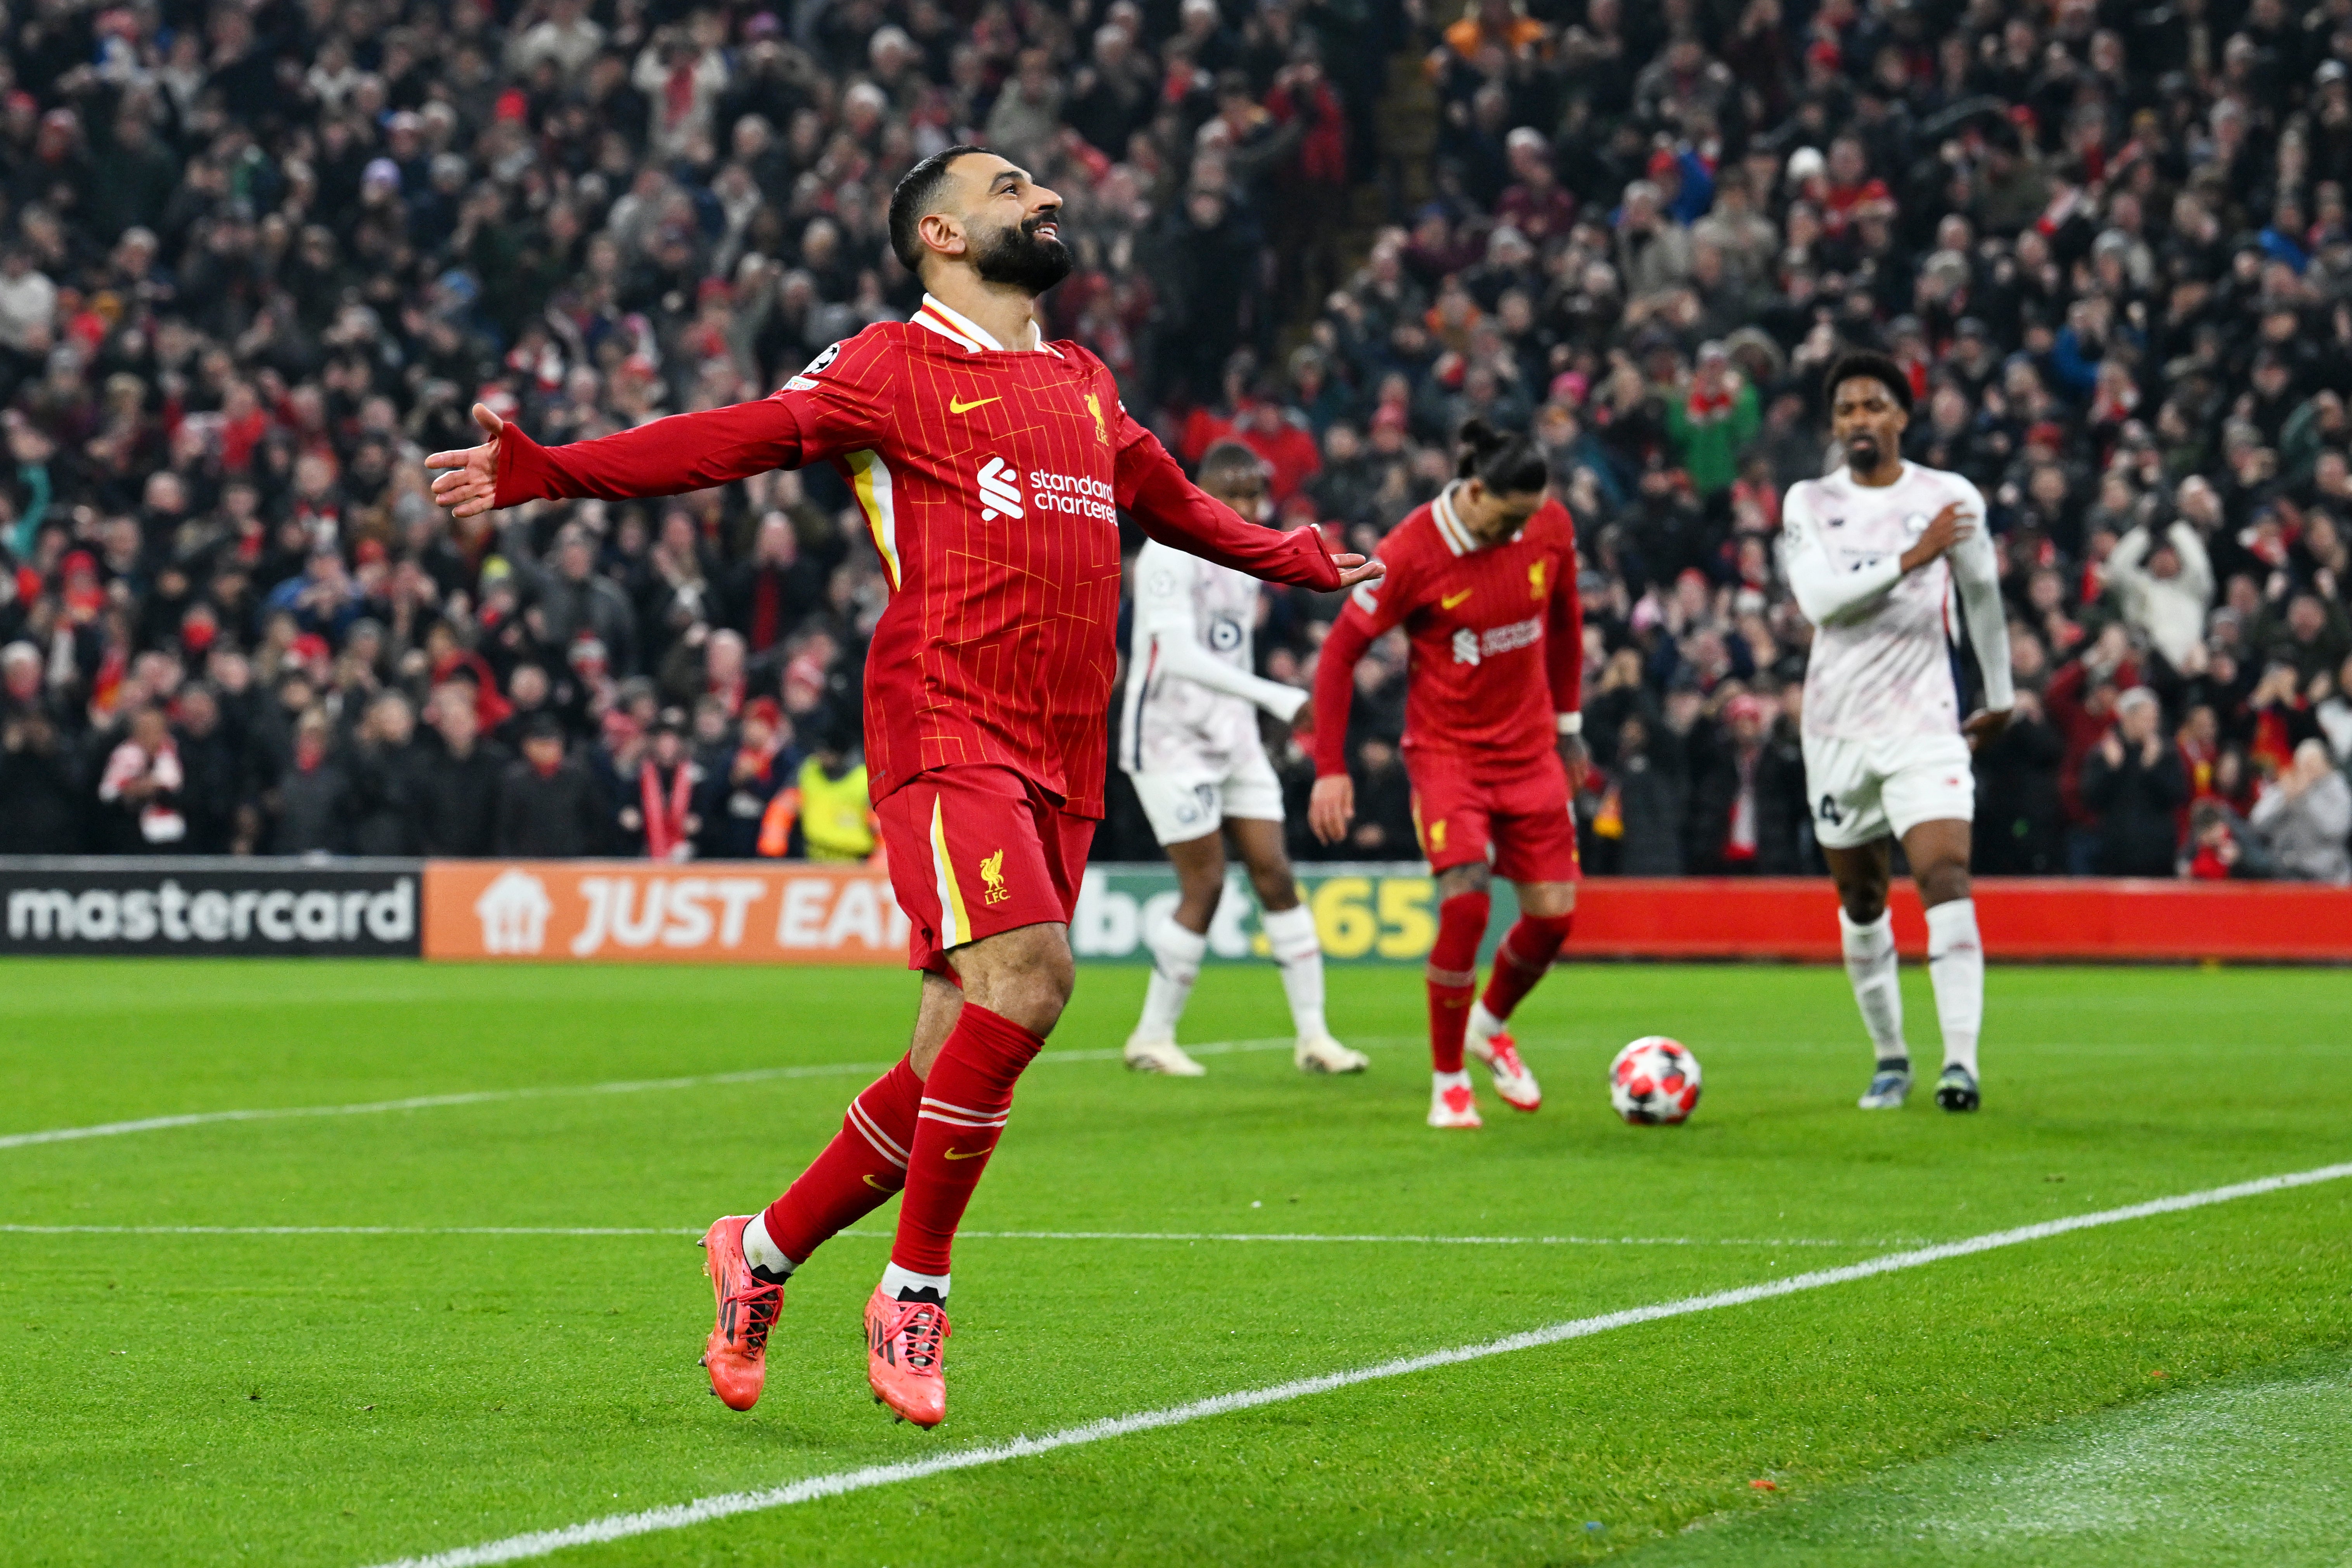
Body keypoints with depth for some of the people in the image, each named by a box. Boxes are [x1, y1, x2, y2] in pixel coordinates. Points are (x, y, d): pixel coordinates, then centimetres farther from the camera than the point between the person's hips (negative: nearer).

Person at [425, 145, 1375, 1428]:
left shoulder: (1086, 385, 23)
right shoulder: (894, 367, 2)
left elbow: (1171, 505, 41)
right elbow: (736, 439, -8)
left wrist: (1314, 565, 54)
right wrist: (544, 472, -21)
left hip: (1060, 765, 7)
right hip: (947, 731, -7)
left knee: (959, 1059, 2)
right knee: (1026, 978, -25)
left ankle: (761, 1253, 19)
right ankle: (913, 1296, -14)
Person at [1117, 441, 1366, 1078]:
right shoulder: (1170, 555, -16)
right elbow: (1179, 655, -28)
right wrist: (1277, 697, -33)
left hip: (1232, 739, 7)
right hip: (1169, 739, -7)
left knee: (1276, 876, 1)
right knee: (1205, 886, -8)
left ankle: (1313, 1035, 3)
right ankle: (1153, 1038, 5)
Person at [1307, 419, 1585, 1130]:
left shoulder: (1550, 527, -6)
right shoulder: (1412, 553, -19)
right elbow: (1340, 650, -11)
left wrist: (1568, 720, 18)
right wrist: (1331, 769, -13)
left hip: (1529, 750, 4)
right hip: (1446, 747, -4)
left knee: (1554, 912, -1)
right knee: (1466, 905, -20)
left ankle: (1490, 1025, 31)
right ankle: (1448, 1083, -3)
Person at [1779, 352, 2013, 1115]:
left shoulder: (1950, 498, 1)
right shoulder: (1808, 503, 2)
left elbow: (1982, 594, 16)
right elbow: (1818, 597, -14)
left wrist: (1999, 698, 22)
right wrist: (1912, 558, -20)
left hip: (1925, 724, -2)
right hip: (1837, 728, 2)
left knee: (1945, 878, -19)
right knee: (1860, 901, 11)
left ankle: (1960, 1059, -25)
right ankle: (1889, 1058, 26)